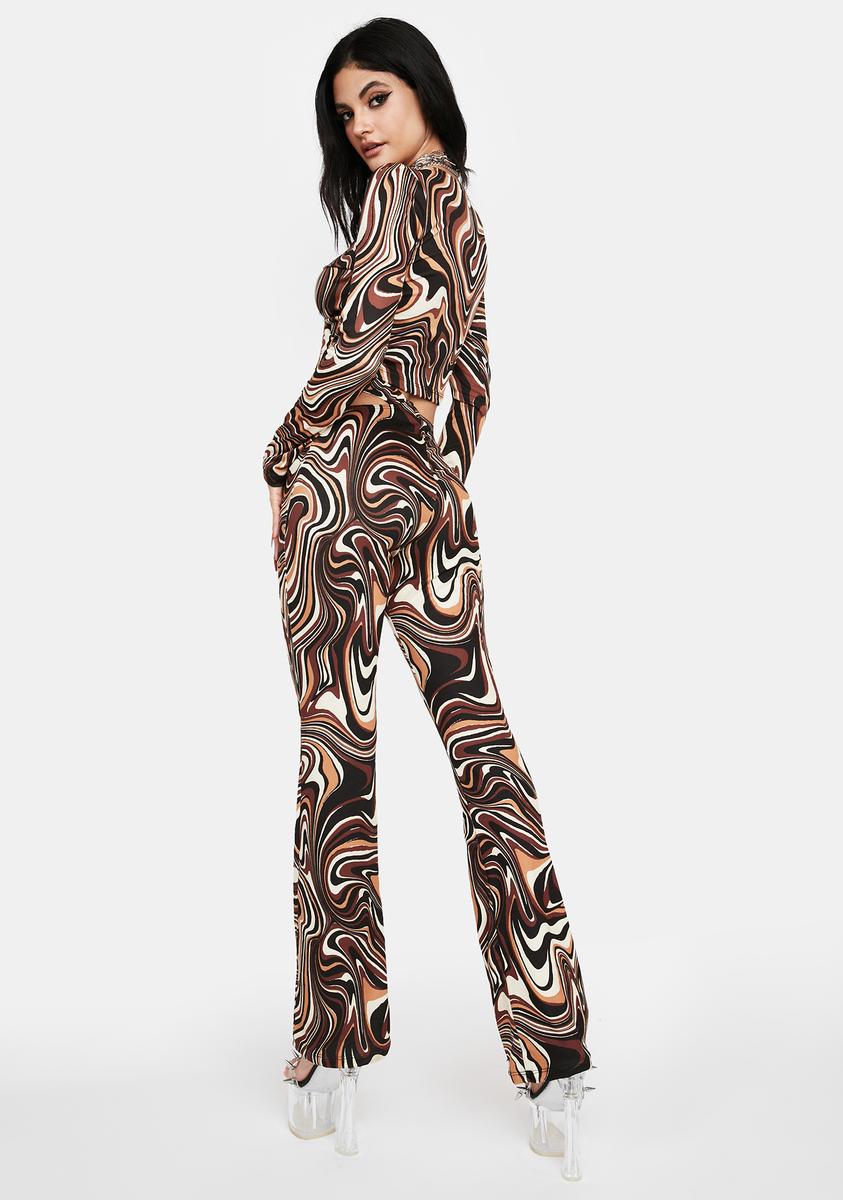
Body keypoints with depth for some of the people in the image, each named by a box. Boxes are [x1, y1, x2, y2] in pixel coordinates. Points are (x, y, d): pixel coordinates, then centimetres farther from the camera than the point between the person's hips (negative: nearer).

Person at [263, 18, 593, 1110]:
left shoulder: (391, 195, -5)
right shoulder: (464, 208, 20)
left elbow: (361, 343, -13)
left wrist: (286, 452, -2)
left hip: (342, 477, -8)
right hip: (432, 482, 8)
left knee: (337, 740, -3)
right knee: (473, 721, 5)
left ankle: (342, 1023, 7)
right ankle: (548, 1021, 10)